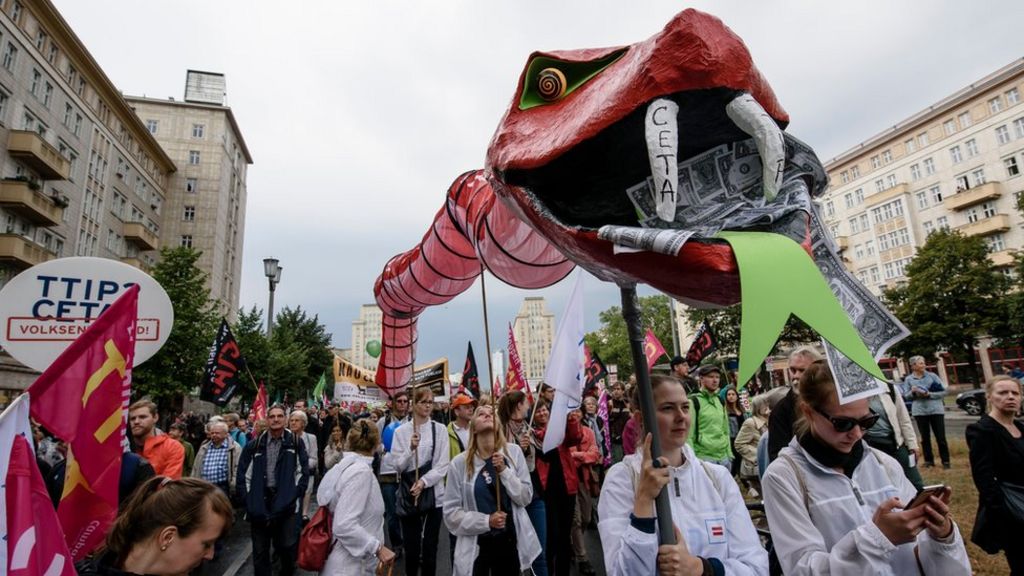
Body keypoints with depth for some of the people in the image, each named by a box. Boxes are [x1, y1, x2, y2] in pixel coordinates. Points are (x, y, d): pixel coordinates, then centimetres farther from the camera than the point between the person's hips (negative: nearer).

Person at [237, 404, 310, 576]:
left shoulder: (296, 443, 0)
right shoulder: (254, 445, 4)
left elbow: (303, 472, -1)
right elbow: (243, 475, 4)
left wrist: (294, 496, -9)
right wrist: (248, 500, -4)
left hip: (286, 504, -2)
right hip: (260, 504, 2)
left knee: (287, 547, 3)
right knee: (260, 549, 12)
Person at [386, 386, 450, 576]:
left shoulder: (440, 429, -2)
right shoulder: (401, 431, -2)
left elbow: (443, 465, -4)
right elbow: (397, 465, -5)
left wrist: (423, 482, -17)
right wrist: (411, 449, -20)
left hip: (433, 493, 0)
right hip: (408, 494, 0)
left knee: (430, 546, 7)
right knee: (411, 546, 8)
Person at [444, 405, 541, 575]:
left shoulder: (513, 452, -6)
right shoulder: (459, 463, -10)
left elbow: (526, 497, -5)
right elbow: (451, 513, -6)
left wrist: (504, 471, -17)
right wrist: (486, 521, -17)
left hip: (511, 542, 2)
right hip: (476, 546, -1)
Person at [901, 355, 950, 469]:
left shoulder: (932, 376, -1)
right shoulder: (908, 379, 0)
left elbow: (943, 391, -2)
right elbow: (906, 396, 4)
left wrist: (929, 394, -15)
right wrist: (912, 392, -16)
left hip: (936, 410, 0)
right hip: (919, 411, 1)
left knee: (941, 437, 2)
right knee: (925, 437, 8)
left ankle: (945, 461, 14)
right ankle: (928, 460, 18)